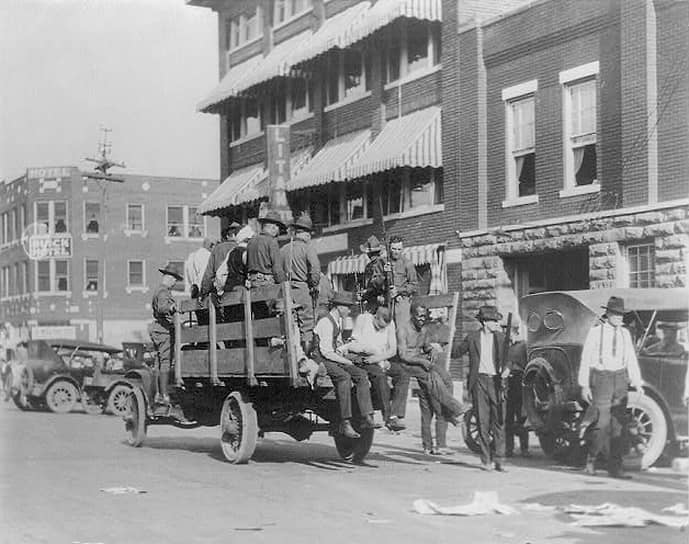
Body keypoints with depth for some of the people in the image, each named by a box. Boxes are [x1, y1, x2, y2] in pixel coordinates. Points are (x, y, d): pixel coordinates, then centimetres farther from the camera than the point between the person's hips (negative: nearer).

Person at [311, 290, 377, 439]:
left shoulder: (339, 321, 14)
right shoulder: (325, 323, -18)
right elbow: (326, 352, -21)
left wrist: (341, 356, 6)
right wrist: (345, 361, -13)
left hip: (334, 358, 9)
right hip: (321, 359, -9)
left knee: (361, 374, -11)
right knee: (344, 377, -34)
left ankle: (367, 418, -17)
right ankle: (345, 424, -34)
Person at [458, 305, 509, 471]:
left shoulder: (500, 337, 10)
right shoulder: (472, 337, 4)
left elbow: (507, 357, 7)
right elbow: (458, 353, 14)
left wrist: (506, 368, -12)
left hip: (496, 381, 1)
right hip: (479, 381, -1)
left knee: (499, 421, -3)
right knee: (483, 421, 0)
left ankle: (498, 459, 2)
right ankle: (486, 460, 8)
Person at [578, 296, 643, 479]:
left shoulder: (625, 333, 9)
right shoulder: (595, 331, -5)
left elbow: (631, 360, 12)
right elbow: (585, 359, -4)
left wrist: (637, 384, 5)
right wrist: (584, 386, -7)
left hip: (620, 380, 5)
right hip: (600, 379, -4)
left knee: (618, 424, 1)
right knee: (603, 423, -8)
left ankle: (615, 467, 5)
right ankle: (591, 458, 15)